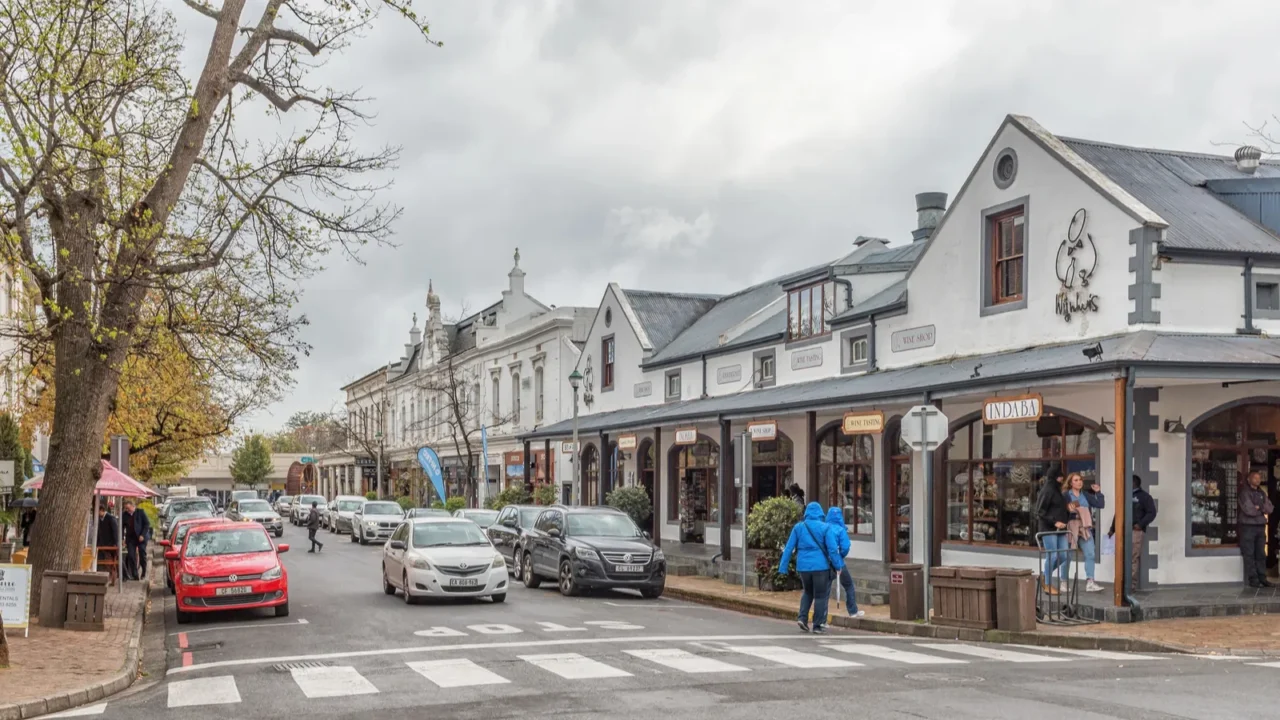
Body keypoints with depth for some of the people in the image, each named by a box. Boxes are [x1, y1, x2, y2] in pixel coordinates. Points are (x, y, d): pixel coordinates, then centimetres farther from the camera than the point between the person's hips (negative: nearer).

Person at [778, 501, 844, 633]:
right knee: (820, 595, 7)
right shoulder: (825, 528, -5)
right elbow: (832, 549, -9)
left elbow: (789, 548, 2)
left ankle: (802, 617, 7)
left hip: (803, 566, 3)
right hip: (820, 566, -3)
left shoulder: (798, 527, 3)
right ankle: (818, 625, 9)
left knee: (807, 592, 22)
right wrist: (837, 565, 1)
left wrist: (783, 567, 5)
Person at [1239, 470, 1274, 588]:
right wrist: (1263, 509, -2)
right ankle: (1253, 579, 0)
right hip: (1248, 526, -6)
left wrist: (1259, 507, -10)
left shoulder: (1262, 493, 14)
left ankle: (1262, 578, 14)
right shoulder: (1244, 492, -6)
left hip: (1261, 526, 6)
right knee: (1249, 554, -3)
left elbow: (1270, 508, 5)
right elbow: (1249, 510, -16)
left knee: (1261, 554, 9)